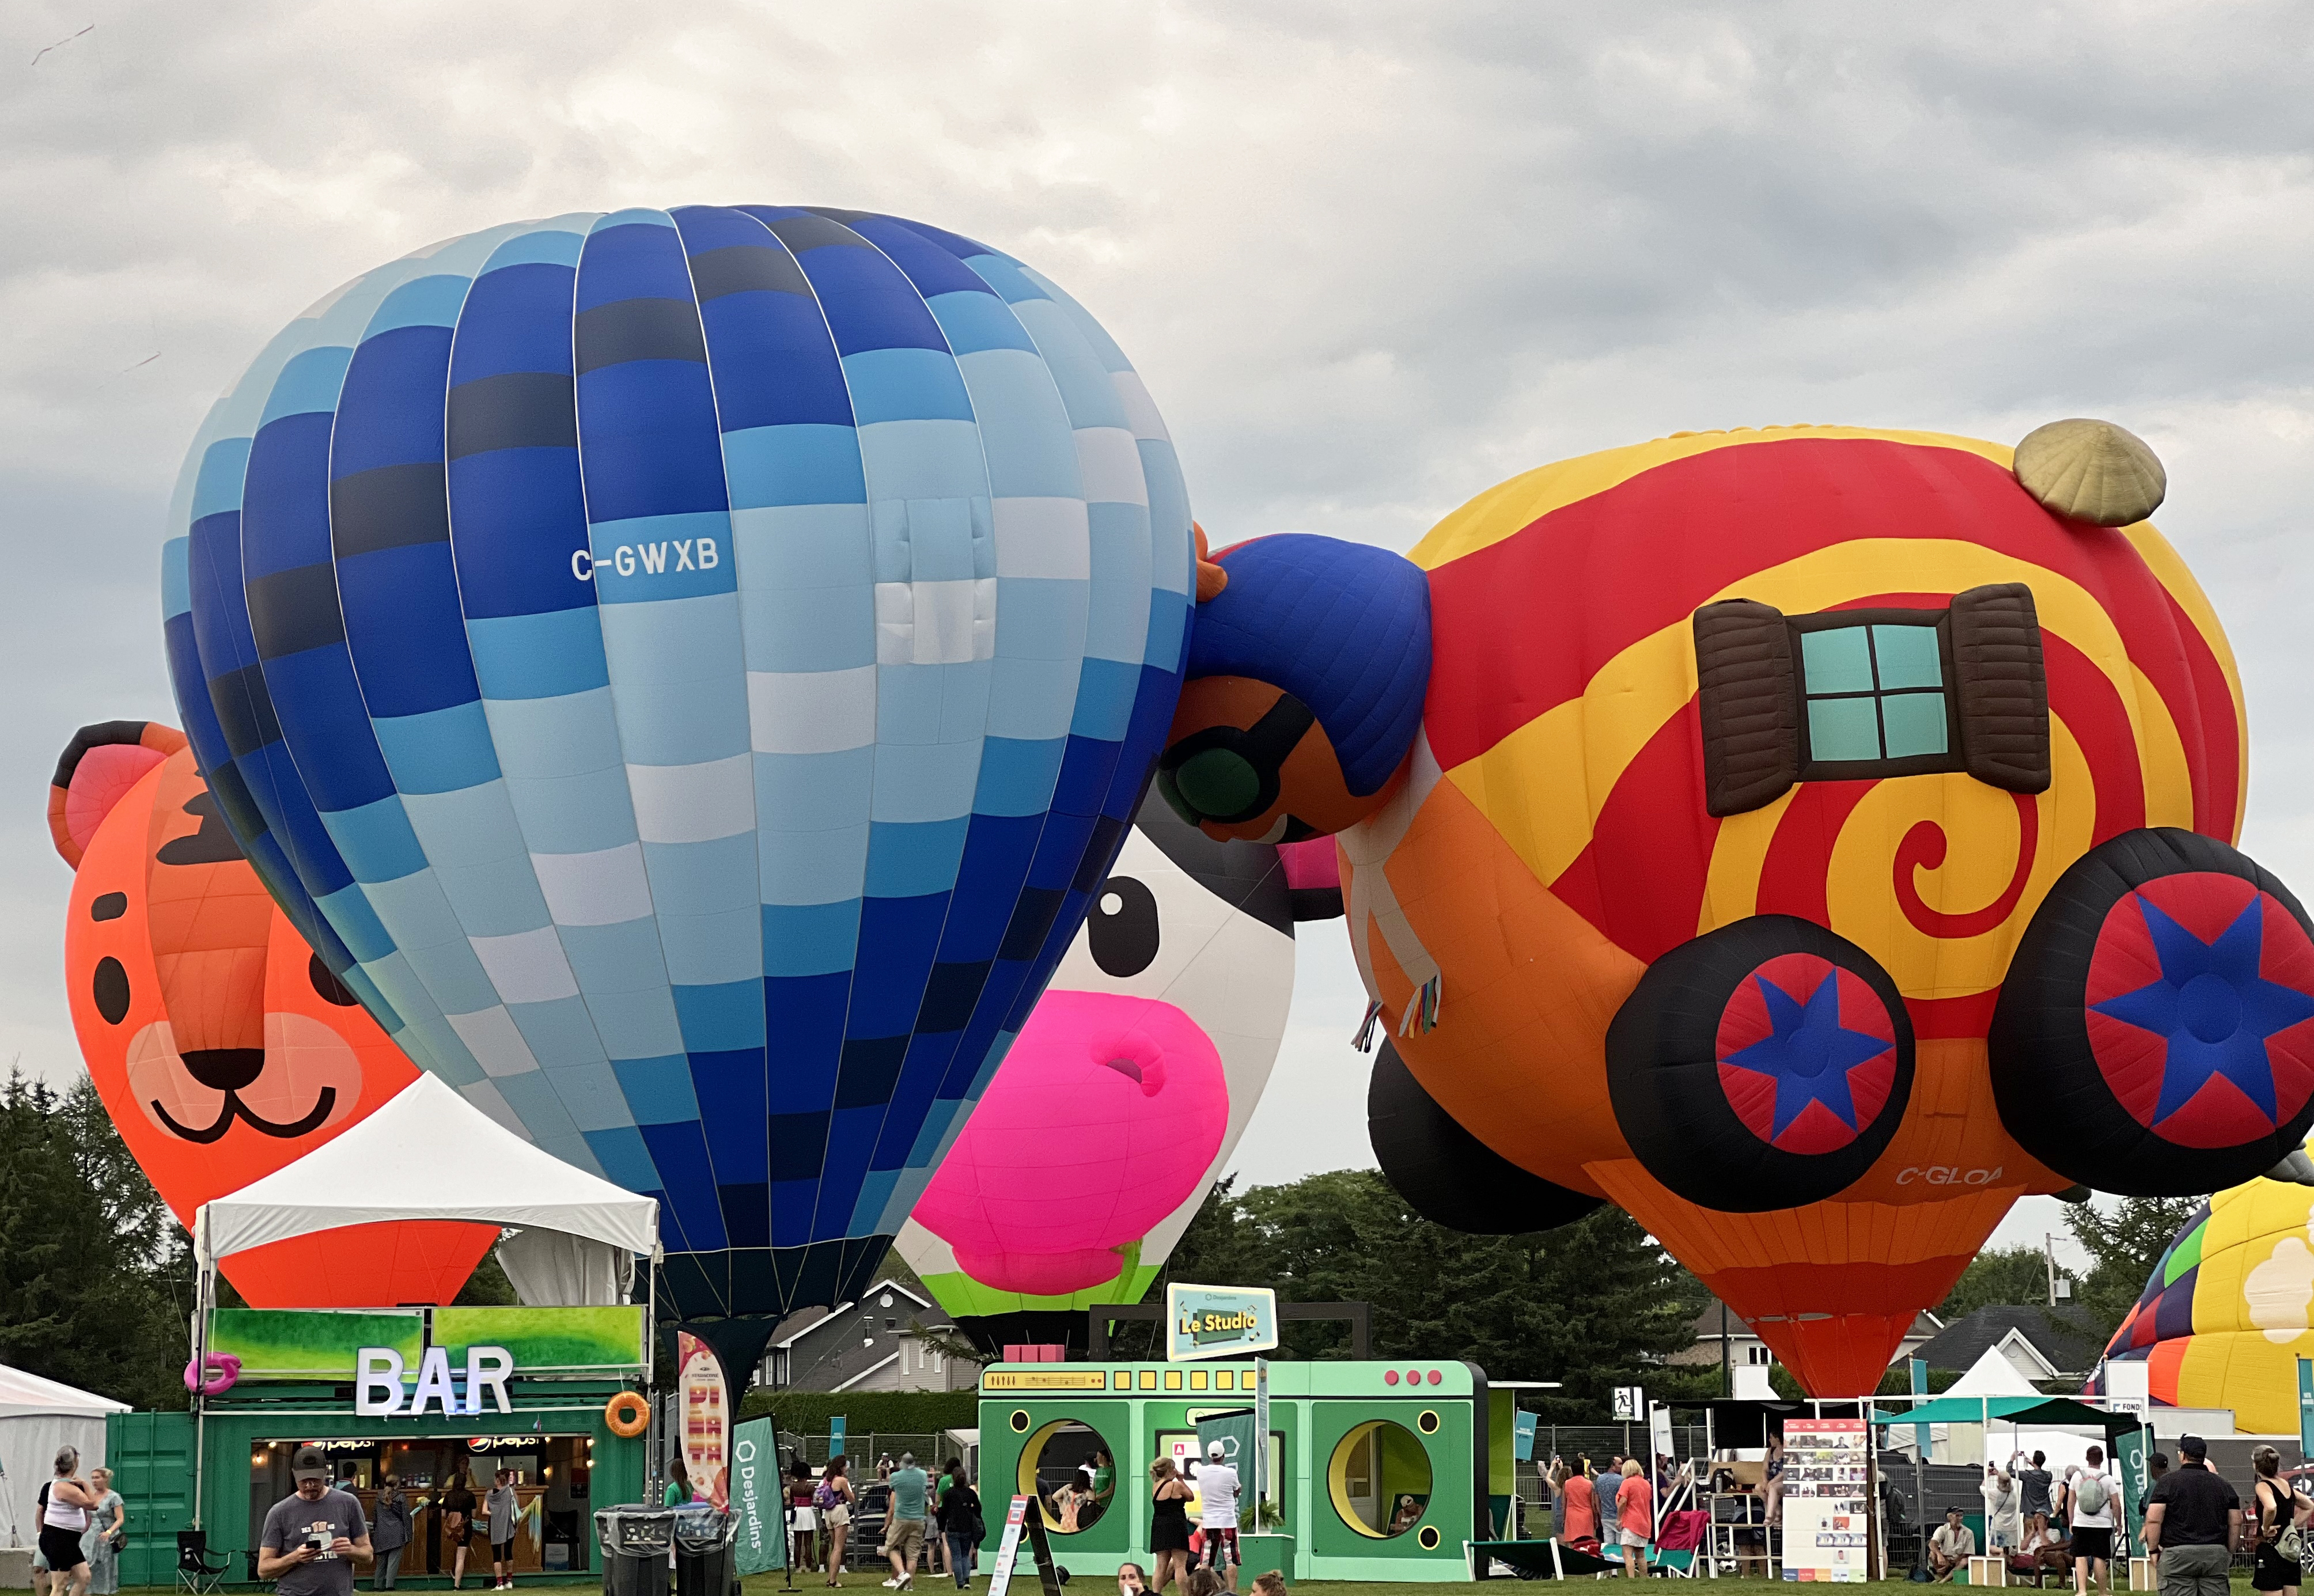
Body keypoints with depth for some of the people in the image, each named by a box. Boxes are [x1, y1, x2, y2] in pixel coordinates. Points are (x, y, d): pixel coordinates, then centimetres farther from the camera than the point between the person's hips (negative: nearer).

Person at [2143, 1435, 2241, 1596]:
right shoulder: (2222, 1484, 12)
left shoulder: (2169, 1482, -1)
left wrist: (2153, 1550, 3)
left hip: (2178, 1554, -4)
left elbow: (2153, 1520, -7)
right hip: (2216, 1555, 4)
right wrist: (2229, 1553, 20)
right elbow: (2236, 1523, 11)